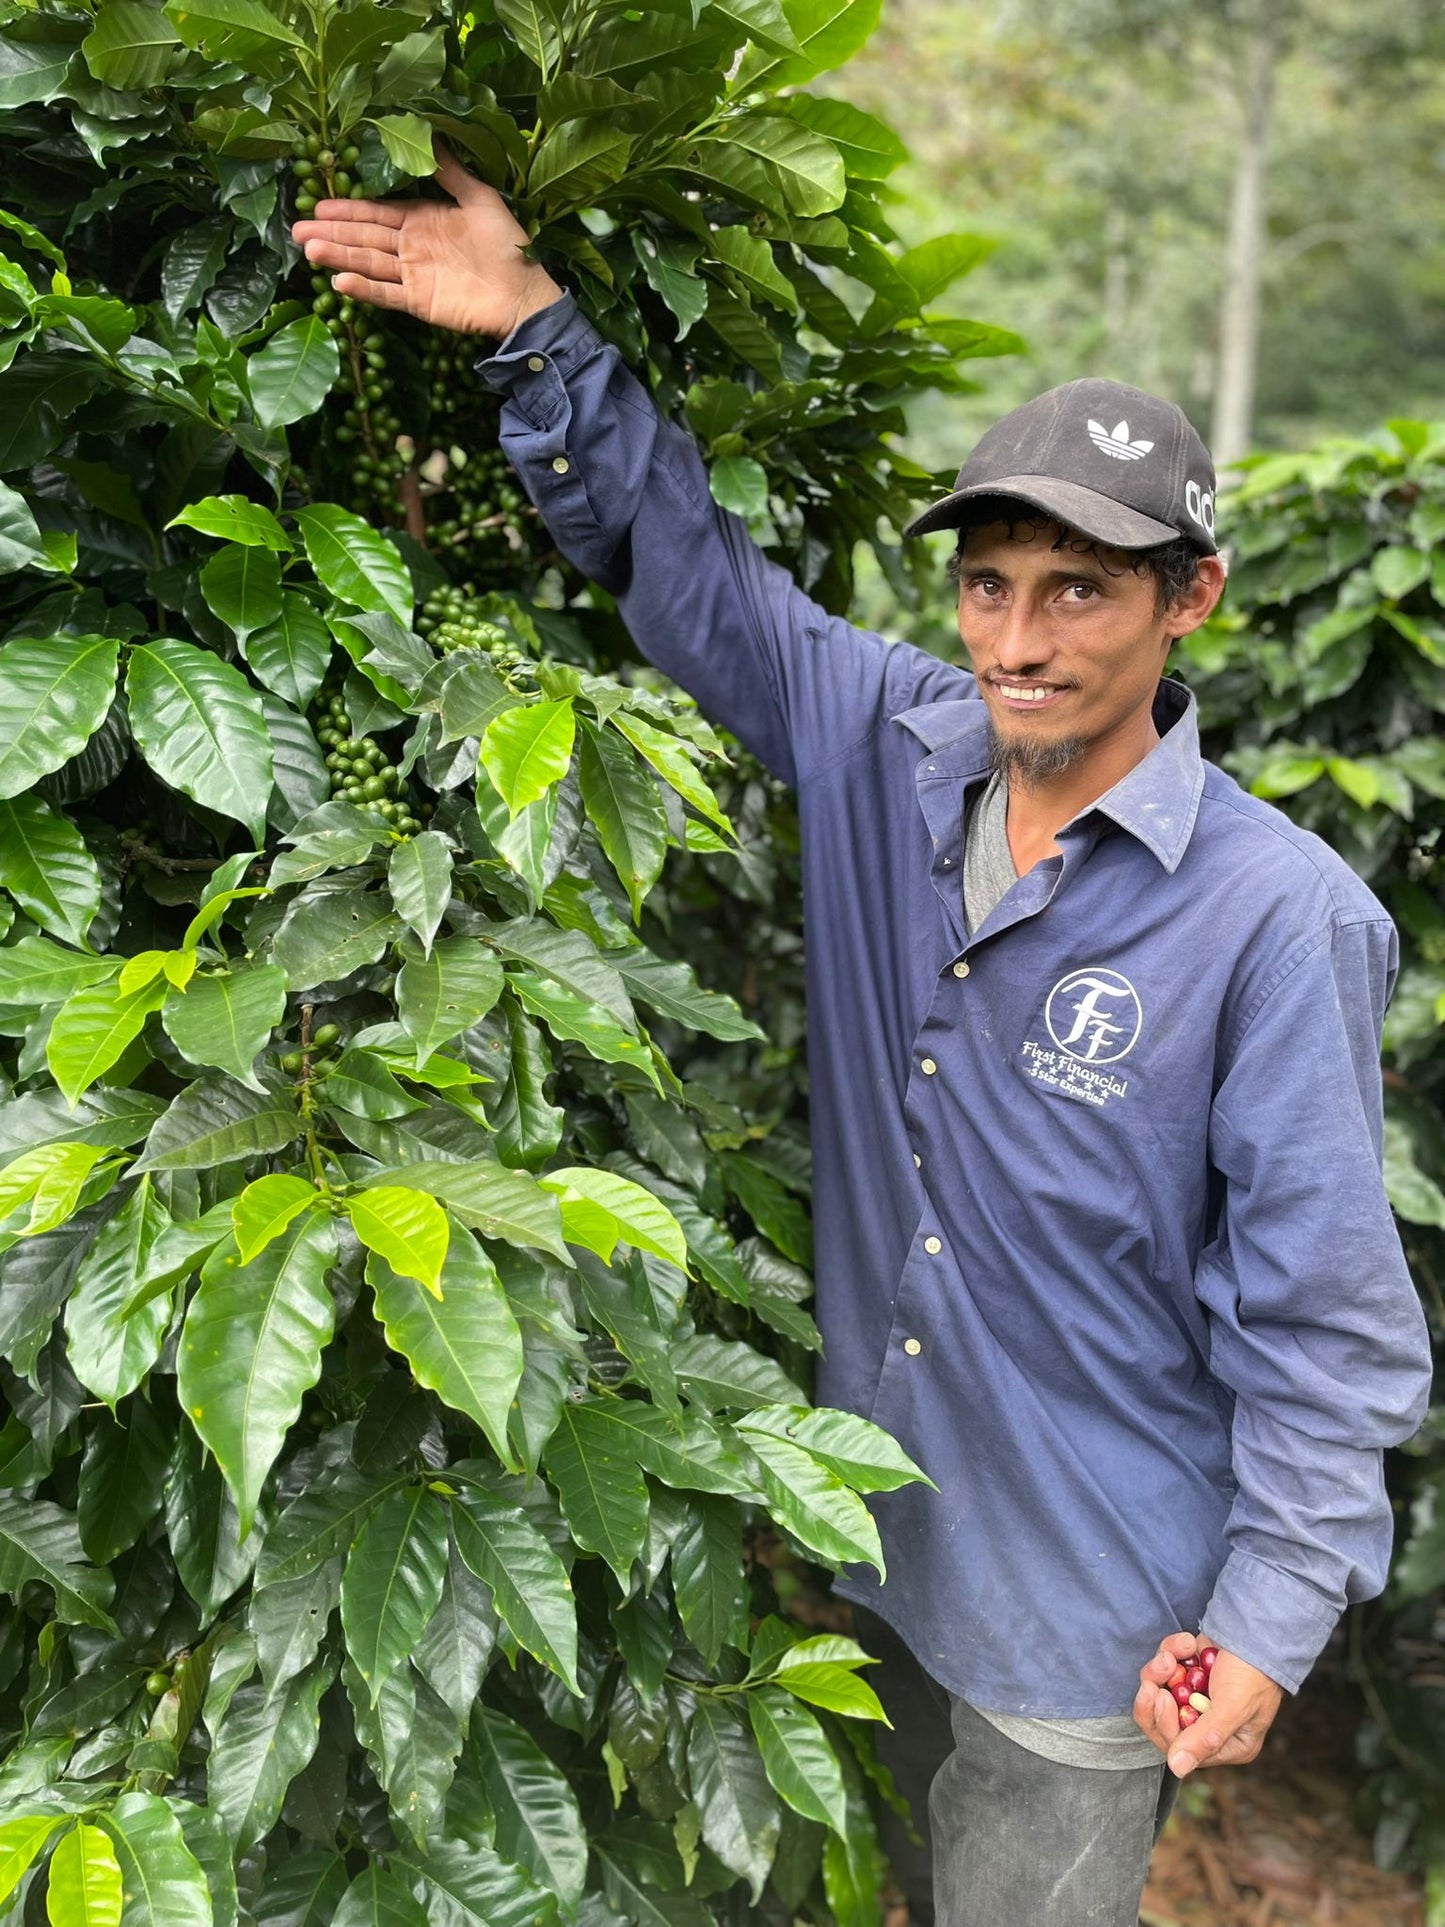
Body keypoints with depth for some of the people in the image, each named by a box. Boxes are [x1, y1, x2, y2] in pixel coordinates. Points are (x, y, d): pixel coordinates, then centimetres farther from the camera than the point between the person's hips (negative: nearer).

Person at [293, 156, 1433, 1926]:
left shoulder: (1279, 917, -22)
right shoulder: (890, 752, -7)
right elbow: (679, 559, 2)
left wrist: (1271, 1621, -14)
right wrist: (533, 329, -7)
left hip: (1086, 1610, -5)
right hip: (871, 1529, 5)